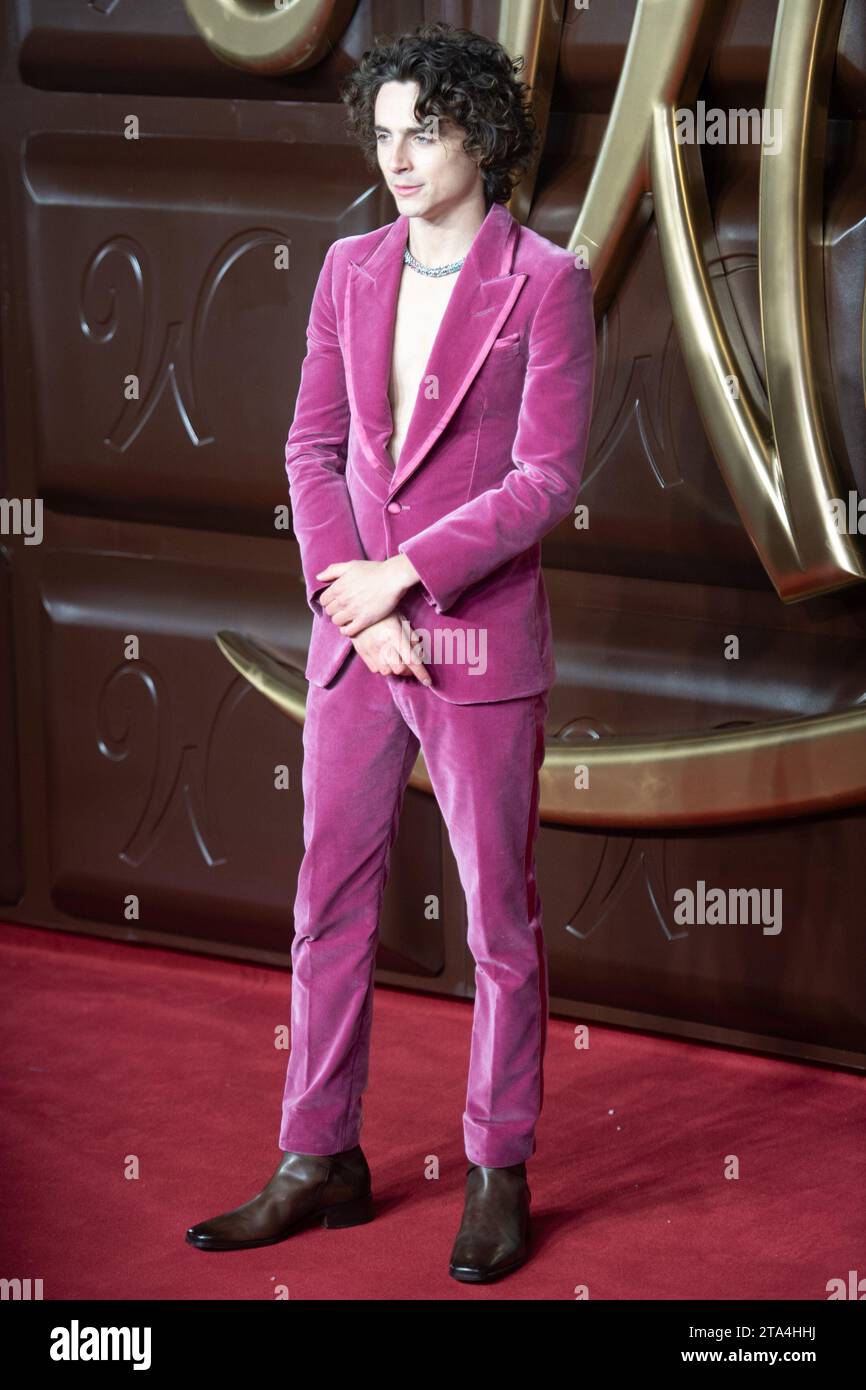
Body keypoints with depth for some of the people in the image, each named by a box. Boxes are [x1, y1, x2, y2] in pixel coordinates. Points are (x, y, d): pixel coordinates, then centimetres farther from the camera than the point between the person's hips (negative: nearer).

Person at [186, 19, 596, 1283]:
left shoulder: (545, 282, -7)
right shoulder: (352, 270, 8)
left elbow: (547, 478, -12)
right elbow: (313, 448, 7)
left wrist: (400, 576, -14)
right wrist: (348, 593, -7)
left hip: (481, 642, -5)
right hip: (356, 637, 5)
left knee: (499, 916, 5)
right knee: (331, 905, 10)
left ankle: (500, 1178, 15)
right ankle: (322, 1165, 20)